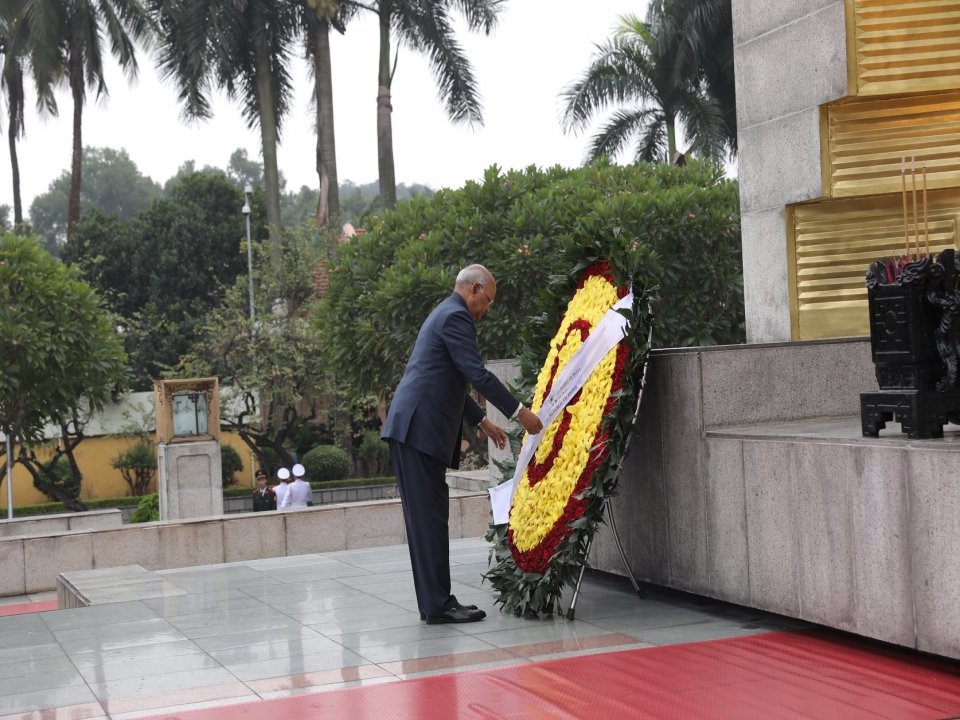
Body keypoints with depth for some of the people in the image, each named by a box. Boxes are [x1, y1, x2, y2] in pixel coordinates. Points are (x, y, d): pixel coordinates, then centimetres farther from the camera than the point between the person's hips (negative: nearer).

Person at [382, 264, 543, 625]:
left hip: (412, 427, 11)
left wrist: (481, 422, 31)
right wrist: (518, 412, -12)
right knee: (430, 515, -9)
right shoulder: (455, 316, -8)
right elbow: (477, 374, -16)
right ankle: (438, 604, -6)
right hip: (421, 427, -11)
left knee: (426, 515, 10)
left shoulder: (446, 314, 25)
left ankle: (433, 602, 13)